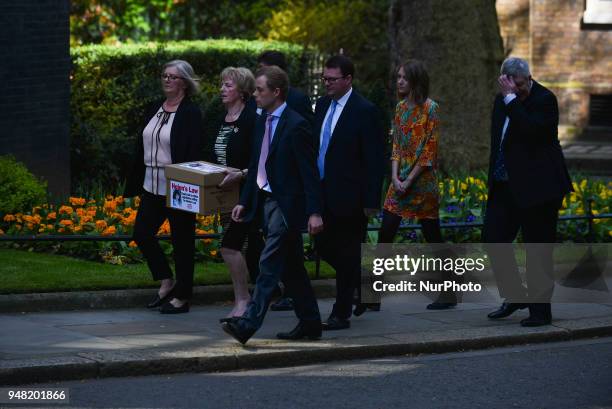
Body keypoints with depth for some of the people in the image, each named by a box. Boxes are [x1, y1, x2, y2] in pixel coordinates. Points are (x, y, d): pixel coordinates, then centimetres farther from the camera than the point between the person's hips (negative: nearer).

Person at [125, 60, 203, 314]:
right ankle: (167, 282, 19)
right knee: (142, 233, 4)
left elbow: (193, 154, -16)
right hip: (153, 188, 7)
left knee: (182, 242, 2)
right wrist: (136, 184, 13)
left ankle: (182, 297, 11)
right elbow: (142, 148, 15)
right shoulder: (154, 110, 11)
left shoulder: (191, 113, -10)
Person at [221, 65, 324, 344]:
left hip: (286, 205, -9)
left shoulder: (295, 125, -13)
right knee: (291, 268, 14)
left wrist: (314, 213, -19)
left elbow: (309, 172, -15)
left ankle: (248, 324, -18)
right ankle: (310, 324, 22)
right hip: (266, 201, 9)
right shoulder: (262, 122, 12)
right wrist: (244, 201, 15)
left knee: (269, 264, -13)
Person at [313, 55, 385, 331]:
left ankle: (341, 315, 6)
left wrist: (371, 201, -14)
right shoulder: (323, 104, 10)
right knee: (324, 246, 12)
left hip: (348, 195, -7)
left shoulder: (364, 111, -12)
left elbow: (375, 160, -12)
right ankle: (364, 283, 33)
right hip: (323, 192, 7)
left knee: (347, 254, 0)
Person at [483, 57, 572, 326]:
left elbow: (530, 130, -29)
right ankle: (515, 296, 20)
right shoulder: (502, 101, 12)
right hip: (506, 187, 8)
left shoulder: (544, 100, -11)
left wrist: (511, 98, -25)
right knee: (493, 238, 5)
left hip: (536, 187, -8)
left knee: (538, 248, -2)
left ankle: (540, 310, 6)